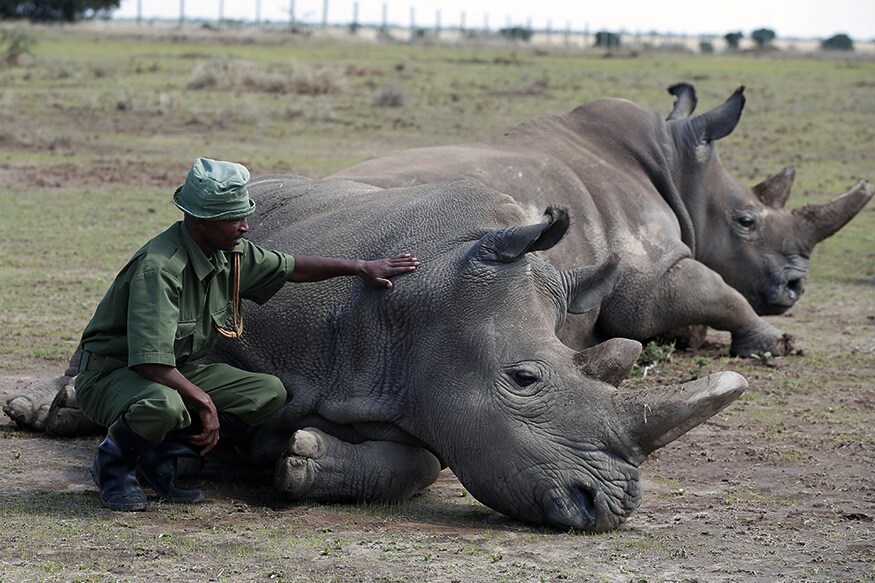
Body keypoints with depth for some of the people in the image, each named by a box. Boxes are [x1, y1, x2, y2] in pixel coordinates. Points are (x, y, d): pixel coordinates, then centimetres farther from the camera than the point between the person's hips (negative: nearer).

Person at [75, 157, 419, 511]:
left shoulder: (231, 253, -1)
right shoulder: (159, 268, -29)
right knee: (163, 406, -41)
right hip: (112, 374, -9)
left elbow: (290, 268, 18)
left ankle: (159, 453, -1)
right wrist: (204, 402, -26)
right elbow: (150, 362, -32)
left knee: (269, 392, -3)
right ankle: (113, 462, -7)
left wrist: (361, 267, 18)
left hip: (177, 373, 9)